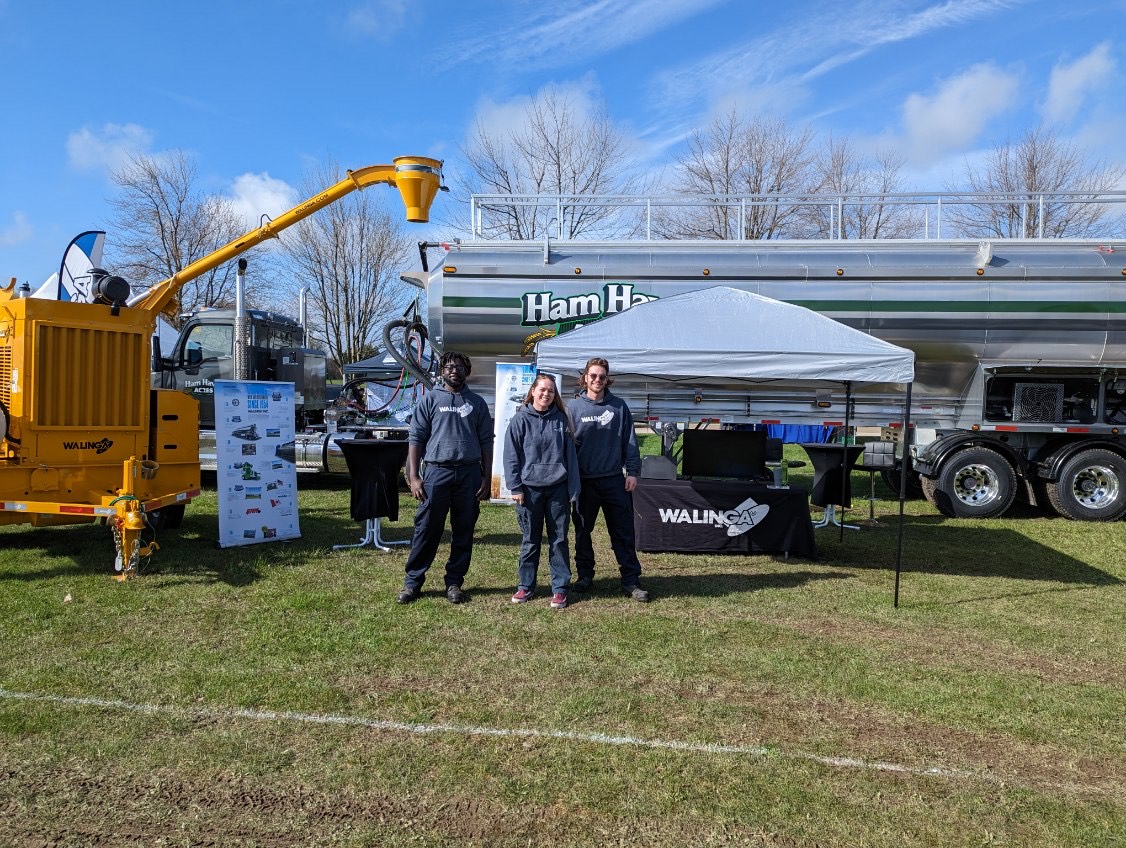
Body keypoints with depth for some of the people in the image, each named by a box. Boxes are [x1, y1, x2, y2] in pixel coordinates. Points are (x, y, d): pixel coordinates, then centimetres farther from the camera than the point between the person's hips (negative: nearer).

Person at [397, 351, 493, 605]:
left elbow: (486, 442, 10)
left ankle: (454, 582, 17)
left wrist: (486, 478, 3)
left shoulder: (477, 402, 11)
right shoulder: (430, 399, 6)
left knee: (463, 531, 7)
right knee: (427, 529, 0)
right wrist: (413, 476, -5)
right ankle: (412, 582, 10)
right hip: (437, 471, -2)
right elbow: (416, 438, 3)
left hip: (469, 473, 2)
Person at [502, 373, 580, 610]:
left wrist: (573, 489, 2)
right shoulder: (521, 419, -1)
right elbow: (511, 456, -2)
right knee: (530, 540, 8)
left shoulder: (561, 419, 4)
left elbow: (570, 455, 6)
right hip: (530, 488, -1)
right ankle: (525, 586, 20)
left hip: (558, 488, 1)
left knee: (559, 539, 5)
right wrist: (516, 488, -8)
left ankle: (560, 588, 13)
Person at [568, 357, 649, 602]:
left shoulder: (619, 407, 4)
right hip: (584, 481, 0)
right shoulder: (573, 407, 2)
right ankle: (585, 576, 24)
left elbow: (629, 441, 5)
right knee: (582, 531, 10)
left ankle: (631, 580, 8)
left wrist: (632, 472, -2)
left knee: (623, 532, 1)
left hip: (614, 480, 0)